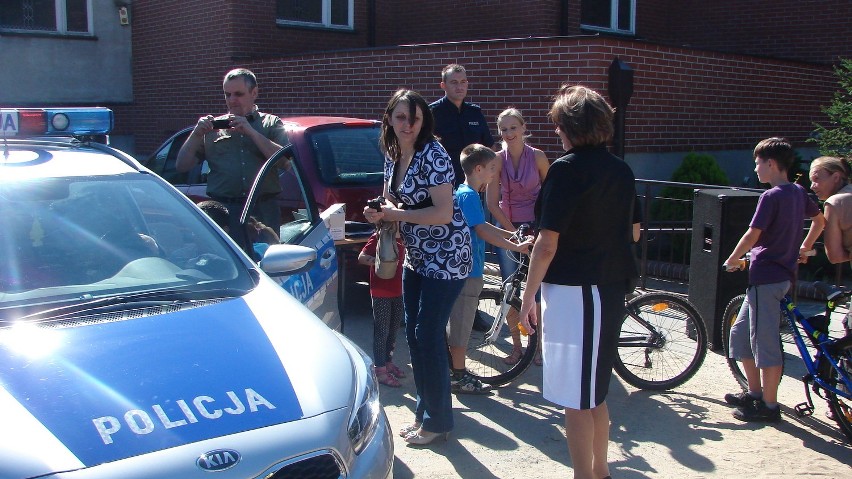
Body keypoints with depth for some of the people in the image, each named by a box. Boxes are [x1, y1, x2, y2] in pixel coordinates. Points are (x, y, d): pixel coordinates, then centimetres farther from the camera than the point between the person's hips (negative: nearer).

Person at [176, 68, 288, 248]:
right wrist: (197, 133, -3)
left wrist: (252, 132, -8)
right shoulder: (213, 127, 15)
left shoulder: (271, 124, 12)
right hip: (223, 212, 1)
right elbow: (181, 166, 12)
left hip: (264, 212, -1)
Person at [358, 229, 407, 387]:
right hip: (381, 293, -7)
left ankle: (388, 362, 31)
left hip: (398, 291, 7)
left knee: (393, 330, 16)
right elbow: (362, 257, -23)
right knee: (381, 331, -1)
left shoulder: (399, 238, 8)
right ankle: (380, 370, 7)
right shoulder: (378, 237, -13)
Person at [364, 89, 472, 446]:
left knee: (428, 336, -4)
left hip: (445, 256, -8)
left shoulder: (432, 155, -19)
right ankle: (424, 411, 28)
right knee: (413, 334, 12)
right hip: (416, 255, 8)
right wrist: (381, 213, -5)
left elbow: (443, 212, -25)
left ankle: (438, 420, 12)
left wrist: (394, 214, -21)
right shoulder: (392, 156, 5)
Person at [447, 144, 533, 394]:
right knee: (461, 324, -1)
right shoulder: (469, 196, -17)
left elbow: (482, 225, 22)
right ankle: (459, 377, 7)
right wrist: (516, 247, -21)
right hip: (466, 270, -10)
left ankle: (458, 372, 26)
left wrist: (512, 234, 16)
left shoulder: (464, 193, 14)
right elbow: (483, 231, -24)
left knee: (459, 324, 16)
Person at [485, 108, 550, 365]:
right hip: (506, 226, 1)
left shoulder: (538, 157, -6)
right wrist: (513, 232, -10)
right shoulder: (498, 160, -5)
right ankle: (516, 347, 15)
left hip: (535, 226, -1)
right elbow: (492, 203, -5)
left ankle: (538, 346, 13)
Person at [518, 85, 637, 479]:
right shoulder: (621, 171, 8)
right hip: (612, 290, 8)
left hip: (573, 292, -8)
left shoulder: (566, 169, -14)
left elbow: (548, 244, -17)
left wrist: (528, 297, -8)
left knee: (576, 400, 2)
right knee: (595, 392, 21)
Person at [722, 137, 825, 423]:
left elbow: (752, 235, -18)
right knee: (741, 333, 17)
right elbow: (820, 220, 26)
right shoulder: (798, 193, 11)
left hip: (765, 276, -9)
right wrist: (804, 248, 33)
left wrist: (732, 259, -3)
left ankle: (769, 406, 5)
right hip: (785, 273, 9)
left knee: (765, 343, -2)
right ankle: (754, 392, 25)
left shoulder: (770, 197, -16)